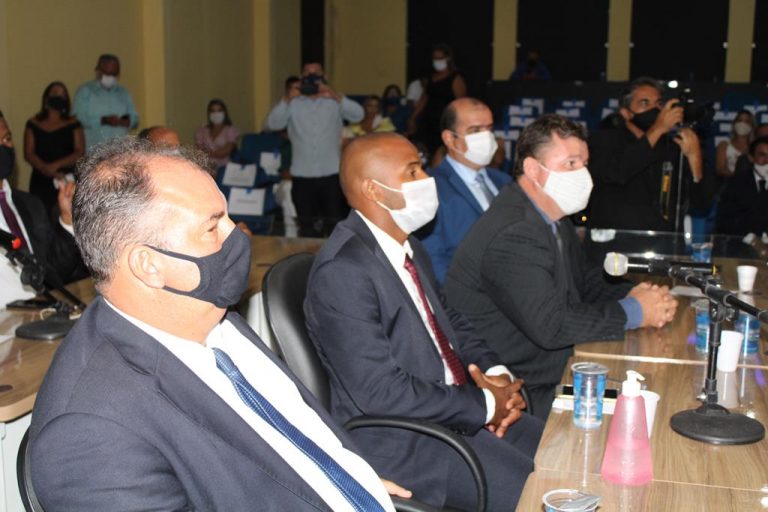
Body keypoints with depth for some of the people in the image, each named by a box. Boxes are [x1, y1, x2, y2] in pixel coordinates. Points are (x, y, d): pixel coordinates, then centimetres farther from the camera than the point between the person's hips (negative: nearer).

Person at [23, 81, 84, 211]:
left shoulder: (73, 124, 10)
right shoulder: (34, 124, 11)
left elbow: (80, 153, 1)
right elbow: (28, 154, 4)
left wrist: (56, 165, -12)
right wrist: (46, 169, -13)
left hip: (67, 180, -1)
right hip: (41, 181, 1)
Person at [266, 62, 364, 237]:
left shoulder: (334, 102, 6)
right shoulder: (293, 104, 7)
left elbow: (358, 115, -11)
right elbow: (273, 123, -7)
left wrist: (335, 95, -24)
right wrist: (287, 99, -21)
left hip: (332, 174, -1)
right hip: (302, 176, 1)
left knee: (334, 225, 4)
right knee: (307, 228, 9)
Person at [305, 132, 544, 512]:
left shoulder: (408, 248, 7)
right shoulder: (341, 272, -22)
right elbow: (381, 392, -25)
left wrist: (497, 374, -2)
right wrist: (485, 406, -16)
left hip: (457, 406, 9)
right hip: (399, 437, -9)